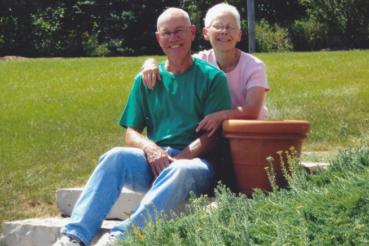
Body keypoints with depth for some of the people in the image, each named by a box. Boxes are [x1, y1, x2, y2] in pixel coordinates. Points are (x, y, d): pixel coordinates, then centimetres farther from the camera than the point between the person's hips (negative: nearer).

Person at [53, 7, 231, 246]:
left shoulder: (212, 77, 5)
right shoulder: (145, 80, 15)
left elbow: (212, 134, -3)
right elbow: (131, 133, 12)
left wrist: (176, 159, -18)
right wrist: (150, 148, -12)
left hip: (194, 161, -3)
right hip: (152, 160, 3)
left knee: (182, 171, -38)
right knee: (115, 157, -28)